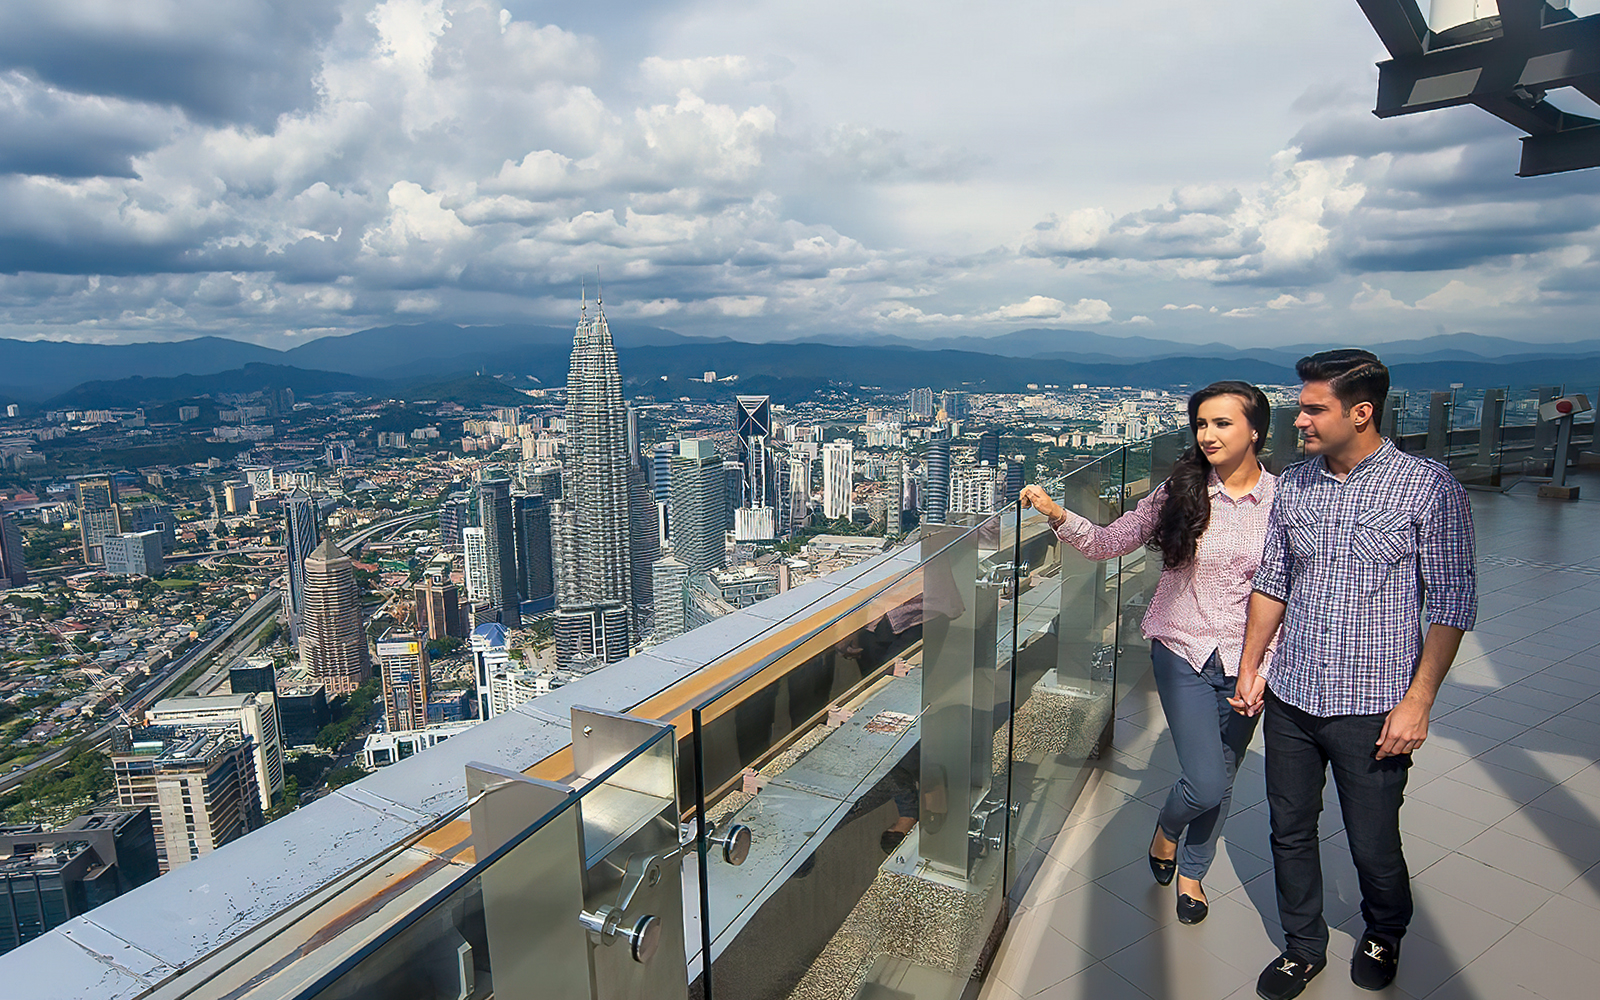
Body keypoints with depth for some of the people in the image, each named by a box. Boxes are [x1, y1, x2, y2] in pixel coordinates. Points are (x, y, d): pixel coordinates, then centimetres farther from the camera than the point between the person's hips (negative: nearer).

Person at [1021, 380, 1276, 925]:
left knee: (1221, 780, 15)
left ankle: (1192, 870, 42)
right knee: (1206, 783, -9)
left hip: (1246, 661, 2)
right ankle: (1166, 830, 28)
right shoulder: (1181, 490, -6)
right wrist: (1058, 515, -24)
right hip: (1183, 653, -1)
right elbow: (1111, 541, -7)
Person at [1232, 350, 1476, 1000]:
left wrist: (1418, 701, -12)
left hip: (1372, 707, -4)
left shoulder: (1427, 486, -9)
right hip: (1289, 699, 4)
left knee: (1373, 845, 11)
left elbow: (1451, 603, -8)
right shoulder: (1293, 486, 4)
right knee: (1290, 833, 14)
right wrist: (1250, 668, 10)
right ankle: (1303, 947, 36)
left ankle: (1384, 936, 42)